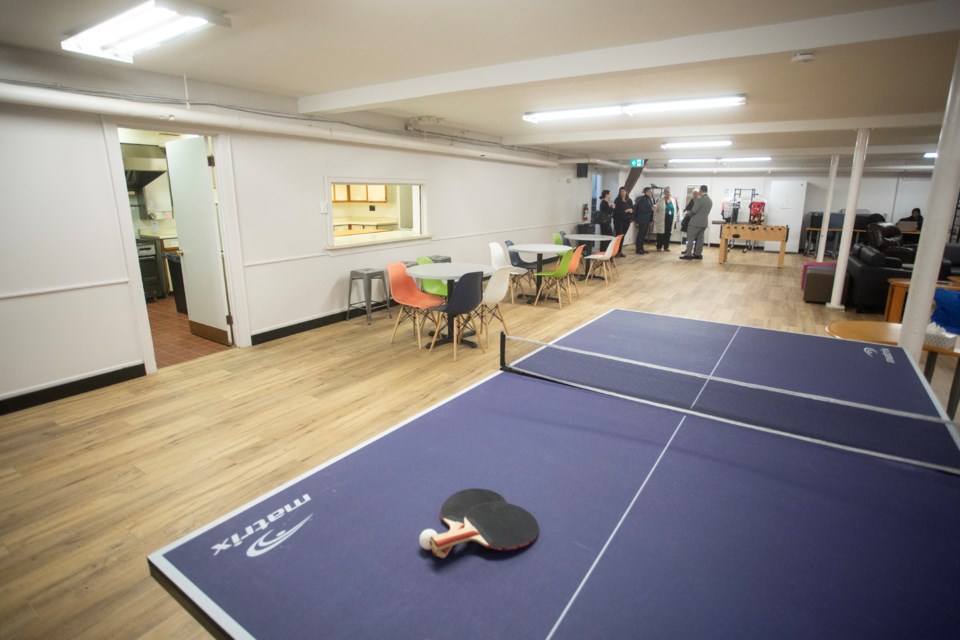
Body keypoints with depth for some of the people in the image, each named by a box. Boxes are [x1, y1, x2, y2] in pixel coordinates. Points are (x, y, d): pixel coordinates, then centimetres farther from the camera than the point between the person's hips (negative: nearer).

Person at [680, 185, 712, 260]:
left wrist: (690, 214, 4)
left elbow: (694, 210, -17)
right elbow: (706, 211, 16)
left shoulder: (699, 199, -15)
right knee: (700, 238, 11)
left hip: (696, 222, -8)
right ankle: (698, 254, 12)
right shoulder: (710, 200, 11)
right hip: (704, 222, 8)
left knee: (690, 238, -4)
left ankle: (688, 254, -6)